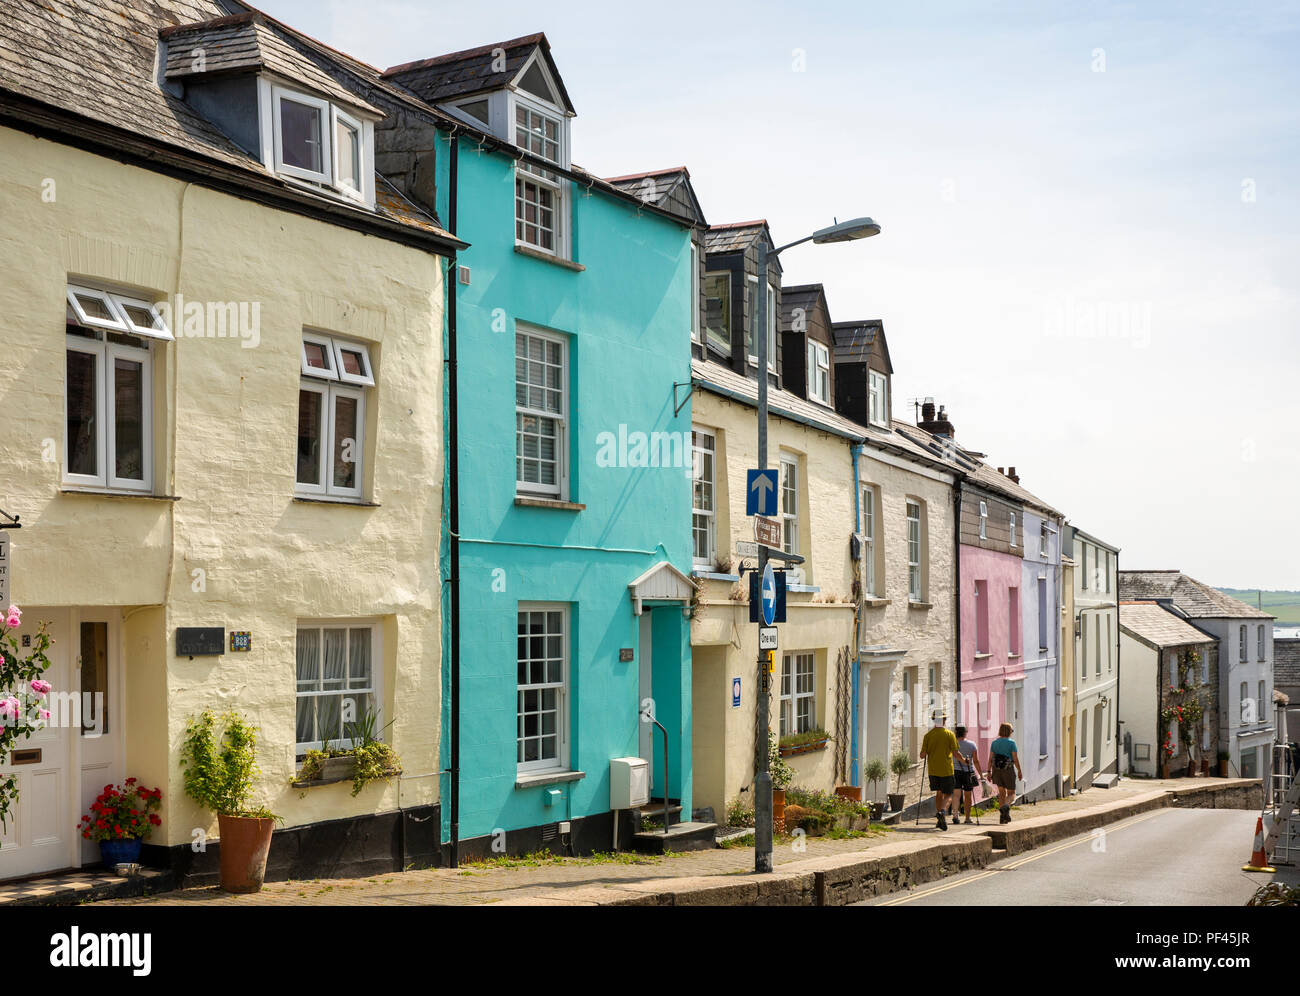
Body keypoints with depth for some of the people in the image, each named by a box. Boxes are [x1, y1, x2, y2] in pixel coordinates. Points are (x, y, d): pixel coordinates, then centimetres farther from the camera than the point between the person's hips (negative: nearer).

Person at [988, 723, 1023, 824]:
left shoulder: (994, 743, 5)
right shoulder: (1011, 743, -7)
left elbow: (990, 759, 2)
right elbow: (1015, 759, -9)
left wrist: (989, 772, 6)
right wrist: (1019, 771, 1)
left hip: (996, 770, 4)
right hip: (1008, 770, -4)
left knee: (1002, 792, 15)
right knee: (1011, 794, 5)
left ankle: (1003, 816, 10)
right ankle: (1006, 806, -27)